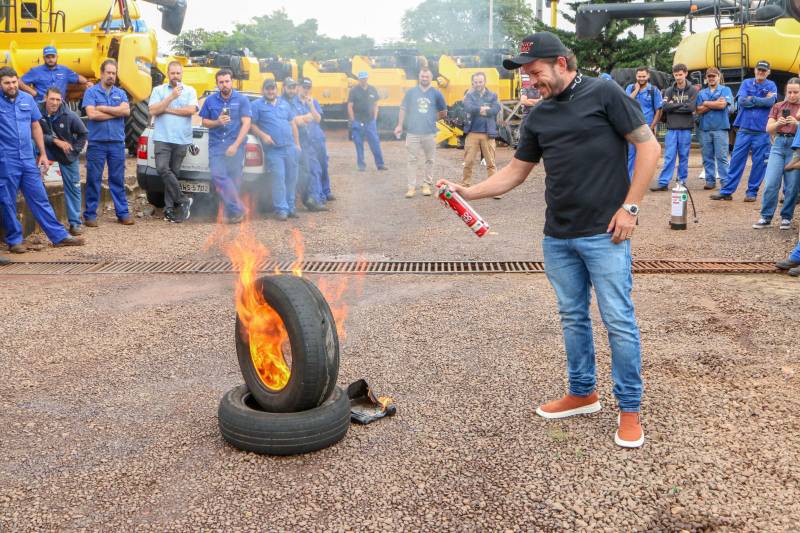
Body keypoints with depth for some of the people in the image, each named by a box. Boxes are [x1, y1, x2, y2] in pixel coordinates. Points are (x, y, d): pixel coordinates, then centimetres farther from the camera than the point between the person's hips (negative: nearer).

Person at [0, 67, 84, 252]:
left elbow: (35, 127, 14)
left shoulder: (27, 99, 7)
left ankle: (59, 235, 9)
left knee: (39, 199, 8)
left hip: (28, 159, 4)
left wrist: (43, 154, 12)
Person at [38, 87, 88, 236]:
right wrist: (56, 141, -24)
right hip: (49, 149, 2)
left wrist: (75, 149, -11)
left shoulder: (69, 116, -17)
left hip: (69, 155, -1)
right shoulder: (38, 112, -18)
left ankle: (75, 223, 5)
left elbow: (83, 133, -5)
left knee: (73, 188, -2)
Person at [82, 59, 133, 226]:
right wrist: (116, 113, -7)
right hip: (97, 143, -3)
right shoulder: (91, 92, 2)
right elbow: (92, 114, -13)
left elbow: (126, 110, -8)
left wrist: (103, 108, -10)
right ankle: (90, 214, 8)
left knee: (118, 179, 8)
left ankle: (123, 213, 14)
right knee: (93, 179, 2)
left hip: (117, 143, 3)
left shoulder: (120, 93, 11)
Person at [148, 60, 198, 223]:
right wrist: (172, 97, -9)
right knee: (162, 169, -19)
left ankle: (169, 208, 9)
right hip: (162, 138, 0)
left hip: (182, 140, 0)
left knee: (173, 172, 3)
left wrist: (167, 109, -4)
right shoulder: (158, 90, 10)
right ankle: (183, 200, -11)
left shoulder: (190, 91, 10)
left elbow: (191, 110, -7)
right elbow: (153, 111, -2)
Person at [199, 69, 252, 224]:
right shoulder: (210, 100, 10)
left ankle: (231, 212, 11)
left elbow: (246, 124, -4)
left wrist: (235, 145, -13)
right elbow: (204, 122, 16)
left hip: (235, 146, -2)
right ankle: (237, 209, -15)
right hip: (216, 146, 2)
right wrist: (217, 122, -7)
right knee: (219, 176, -16)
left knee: (233, 180, 0)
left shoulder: (242, 100, 2)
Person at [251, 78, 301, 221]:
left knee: (292, 178, 7)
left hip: (290, 147, 5)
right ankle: (281, 209, -6)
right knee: (278, 178, -11)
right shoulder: (257, 105, 3)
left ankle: (290, 207, 18)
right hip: (273, 149, -5)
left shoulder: (284, 104, 18)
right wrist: (262, 135, -16)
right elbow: (251, 124, -2)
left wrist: (297, 143, 14)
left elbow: (293, 123, 20)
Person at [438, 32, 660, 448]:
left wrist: (630, 207, -10)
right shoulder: (539, 116, 12)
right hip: (558, 237, 6)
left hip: (604, 233, -6)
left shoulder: (603, 94, -6)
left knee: (619, 321, 0)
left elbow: (649, 147, -6)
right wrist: (469, 192, 3)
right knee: (573, 317, 15)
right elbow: (515, 172, 15)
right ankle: (582, 393, 31)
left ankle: (630, 408, 13)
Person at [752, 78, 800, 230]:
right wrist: (778, 123, -11)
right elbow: (769, 129, 8)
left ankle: (786, 217, 12)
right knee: (770, 183, -6)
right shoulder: (778, 106, 13)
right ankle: (766, 217, 2)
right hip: (779, 145, 1)